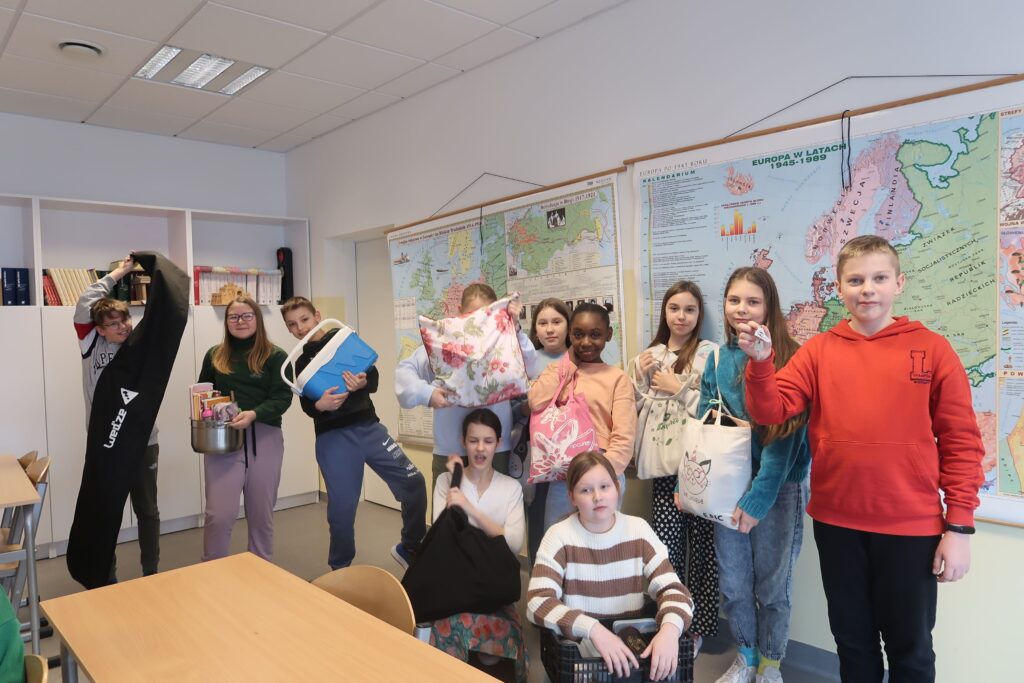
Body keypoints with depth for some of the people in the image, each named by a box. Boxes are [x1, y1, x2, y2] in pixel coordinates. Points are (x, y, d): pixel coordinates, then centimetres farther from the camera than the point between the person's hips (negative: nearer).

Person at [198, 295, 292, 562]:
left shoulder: (275, 356, 2)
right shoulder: (214, 355, 11)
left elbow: (282, 398, -7)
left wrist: (254, 414, -23)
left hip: (265, 439, -1)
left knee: (261, 514, 11)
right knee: (218, 514, -7)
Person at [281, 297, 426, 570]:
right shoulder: (300, 363, 10)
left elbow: (374, 378, -2)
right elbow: (307, 407, 2)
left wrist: (361, 383, -26)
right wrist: (320, 405, -22)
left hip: (368, 427, 1)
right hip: (332, 437, 0)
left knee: (413, 482, -3)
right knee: (342, 508, -1)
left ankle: (409, 549, 17)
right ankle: (340, 570, 22)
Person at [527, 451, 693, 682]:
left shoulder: (638, 529, 0)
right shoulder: (560, 536, -7)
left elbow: (673, 589, -4)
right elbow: (538, 603, -17)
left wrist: (670, 629, -25)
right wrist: (594, 630, -30)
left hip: (633, 640, 2)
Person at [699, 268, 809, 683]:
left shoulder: (789, 359, -10)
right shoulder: (718, 359, 3)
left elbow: (785, 436, -15)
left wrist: (758, 497, -19)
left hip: (777, 489, -3)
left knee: (772, 583, 11)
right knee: (732, 583, 13)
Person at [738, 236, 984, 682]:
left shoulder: (932, 349, -3)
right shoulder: (818, 351, 0)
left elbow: (961, 442, -3)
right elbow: (770, 412, -7)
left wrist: (959, 525, -5)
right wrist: (760, 361, -24)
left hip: (911, 527, -1)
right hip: (836, 523, 2)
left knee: (910, 647, 16)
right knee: (852, 641, 19)